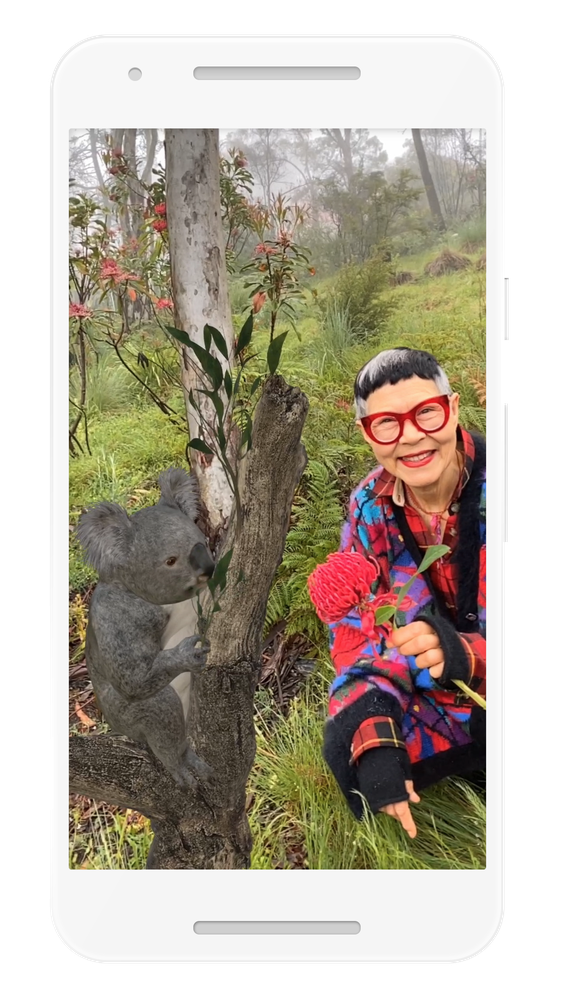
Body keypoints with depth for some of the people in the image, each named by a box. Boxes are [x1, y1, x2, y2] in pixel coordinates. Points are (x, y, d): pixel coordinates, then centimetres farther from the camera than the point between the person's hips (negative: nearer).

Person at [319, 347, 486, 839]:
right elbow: (355, 627, -5)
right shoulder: (370, 507, -8)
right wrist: (374, 737, -22)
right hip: (441, 702, 4)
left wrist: (465, 656, -45)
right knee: (347, 748, -19)